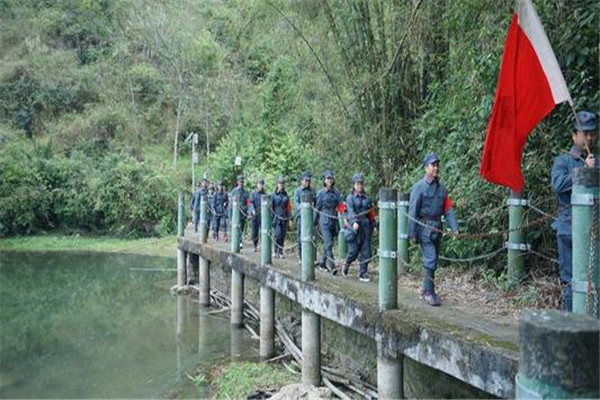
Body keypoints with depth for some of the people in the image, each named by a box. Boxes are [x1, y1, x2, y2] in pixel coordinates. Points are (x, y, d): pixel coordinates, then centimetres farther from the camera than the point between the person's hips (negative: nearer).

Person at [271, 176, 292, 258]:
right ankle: (276, 251, -3)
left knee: (283, 235, 4)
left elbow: (289, 207, 13)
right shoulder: (274, 195, 2)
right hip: (277, 217, -3)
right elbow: (271, 206, 2)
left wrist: (290, 218, 7)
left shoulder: (286, 195, 12)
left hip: (284, 218, 3)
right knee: (278, 234, -13)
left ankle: (281, 252, 13)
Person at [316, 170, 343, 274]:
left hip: (334, 220, 4)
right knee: (328, 244, -12)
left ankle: (322, 262, 29)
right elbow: (317, 208, 5)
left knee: (327, 243, 13)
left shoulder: (336, 192, 8)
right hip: (325, 220, -4)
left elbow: (340, 206, 6)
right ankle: (332, 266, -15)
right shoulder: (321, 193, -1)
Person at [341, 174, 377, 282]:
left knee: (366, 251, 0)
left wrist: (374, 226, 15)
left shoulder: (367, 198, 13)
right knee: (354, 251, -3)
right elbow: (350, 211, -15)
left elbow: (371, 213, 18)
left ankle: (363, 274, 6)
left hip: (366, 226, 4)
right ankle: (346, 264, 27)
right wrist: (354, 222, -32)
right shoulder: (350, 198, -1)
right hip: (354, 226, -4)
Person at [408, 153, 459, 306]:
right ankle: (429, 292, -6)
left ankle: (425, 289, 25)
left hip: (437, 228, 6)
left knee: (433, 260, 12)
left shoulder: (442, 188, 11)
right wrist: (412, 233, -11)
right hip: (424, 227, -6)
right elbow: (412, 211, -7)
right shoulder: (419, 187, -5)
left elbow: (448, 209, 9)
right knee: (430, 259, -11)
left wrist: (454, 228, -4)